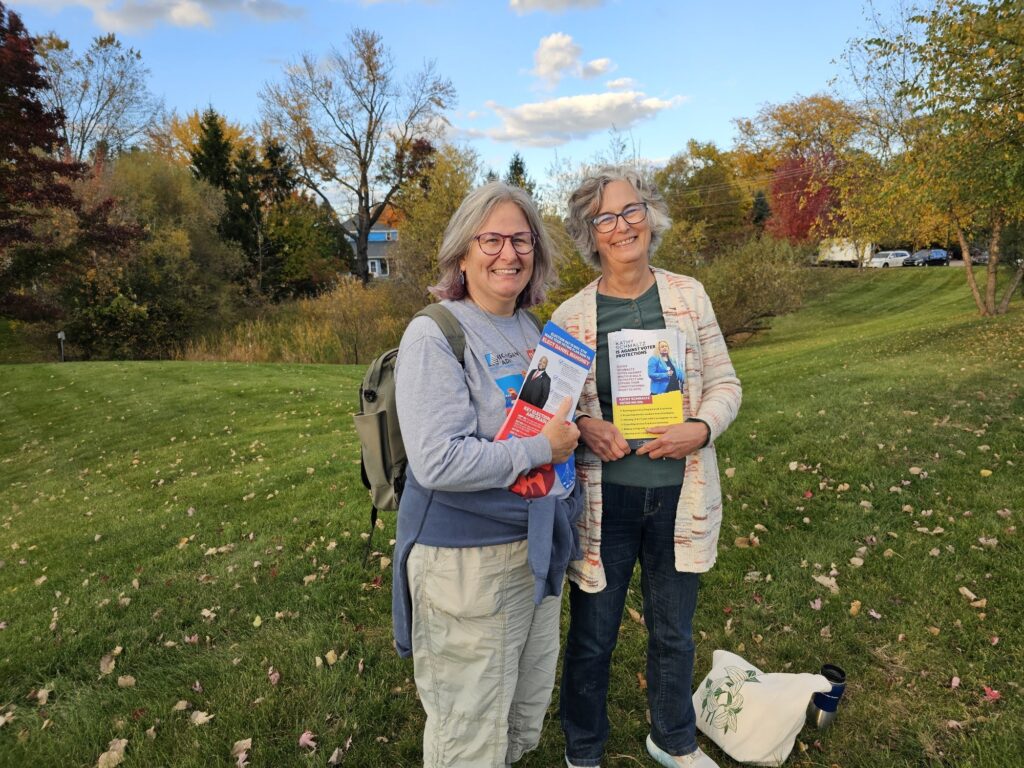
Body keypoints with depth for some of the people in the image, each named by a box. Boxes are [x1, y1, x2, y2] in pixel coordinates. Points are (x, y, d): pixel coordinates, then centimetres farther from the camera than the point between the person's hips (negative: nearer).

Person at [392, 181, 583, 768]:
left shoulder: (533, 330, 7)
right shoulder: (435, 335, -17)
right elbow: (437, 462, -26)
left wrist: (576, 429, 1)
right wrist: (540, 449, -19)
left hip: (540, 549, 8)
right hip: (468, 561, -7)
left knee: (529, 711, 25)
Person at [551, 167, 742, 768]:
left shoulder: (688, 295, 0)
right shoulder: (571, 316, -5)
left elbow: (725, 384, 4)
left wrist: (701, 428, -16)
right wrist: (583, 428, -18)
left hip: (680, 495, 2)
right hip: (604, 499, -2)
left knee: (673, 632, 21)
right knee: (592, 638, 14)